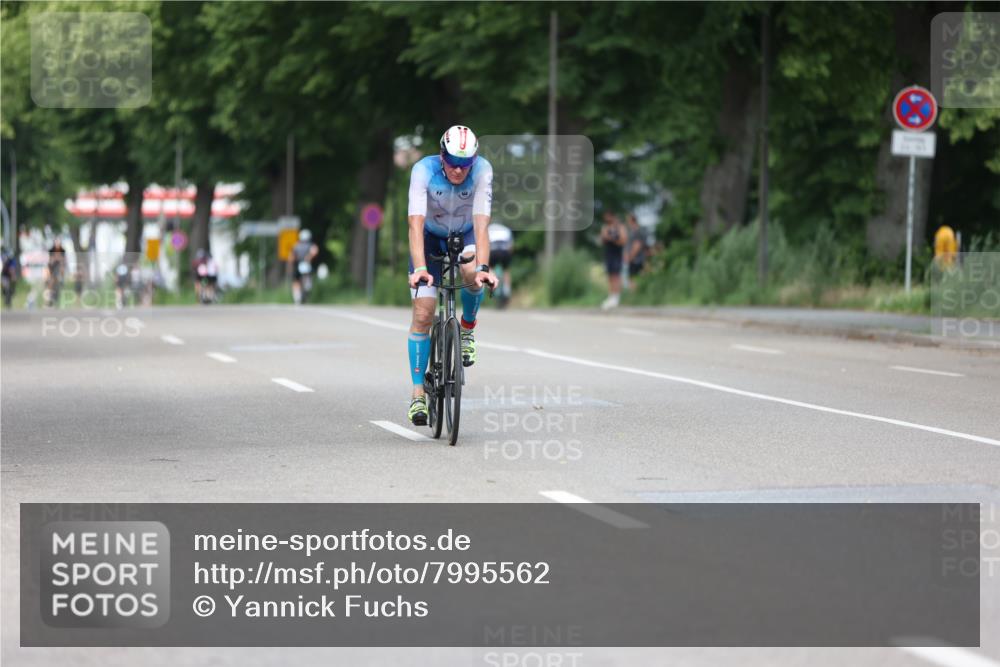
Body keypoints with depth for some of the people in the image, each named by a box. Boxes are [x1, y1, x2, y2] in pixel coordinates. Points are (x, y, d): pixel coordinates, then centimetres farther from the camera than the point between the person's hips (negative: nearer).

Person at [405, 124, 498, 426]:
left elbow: (481, 223, -36)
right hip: (431, 238, 0)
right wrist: (419, 269, -52)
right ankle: (418, 392, -2)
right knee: (422, 315, -11)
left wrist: (483, 268, -49)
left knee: (470, 272, -34)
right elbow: (416, 224, -39)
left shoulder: (483, 170, -29)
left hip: (465, 234, 0)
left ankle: (468, 326, -3)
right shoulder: (424, 170, -31)